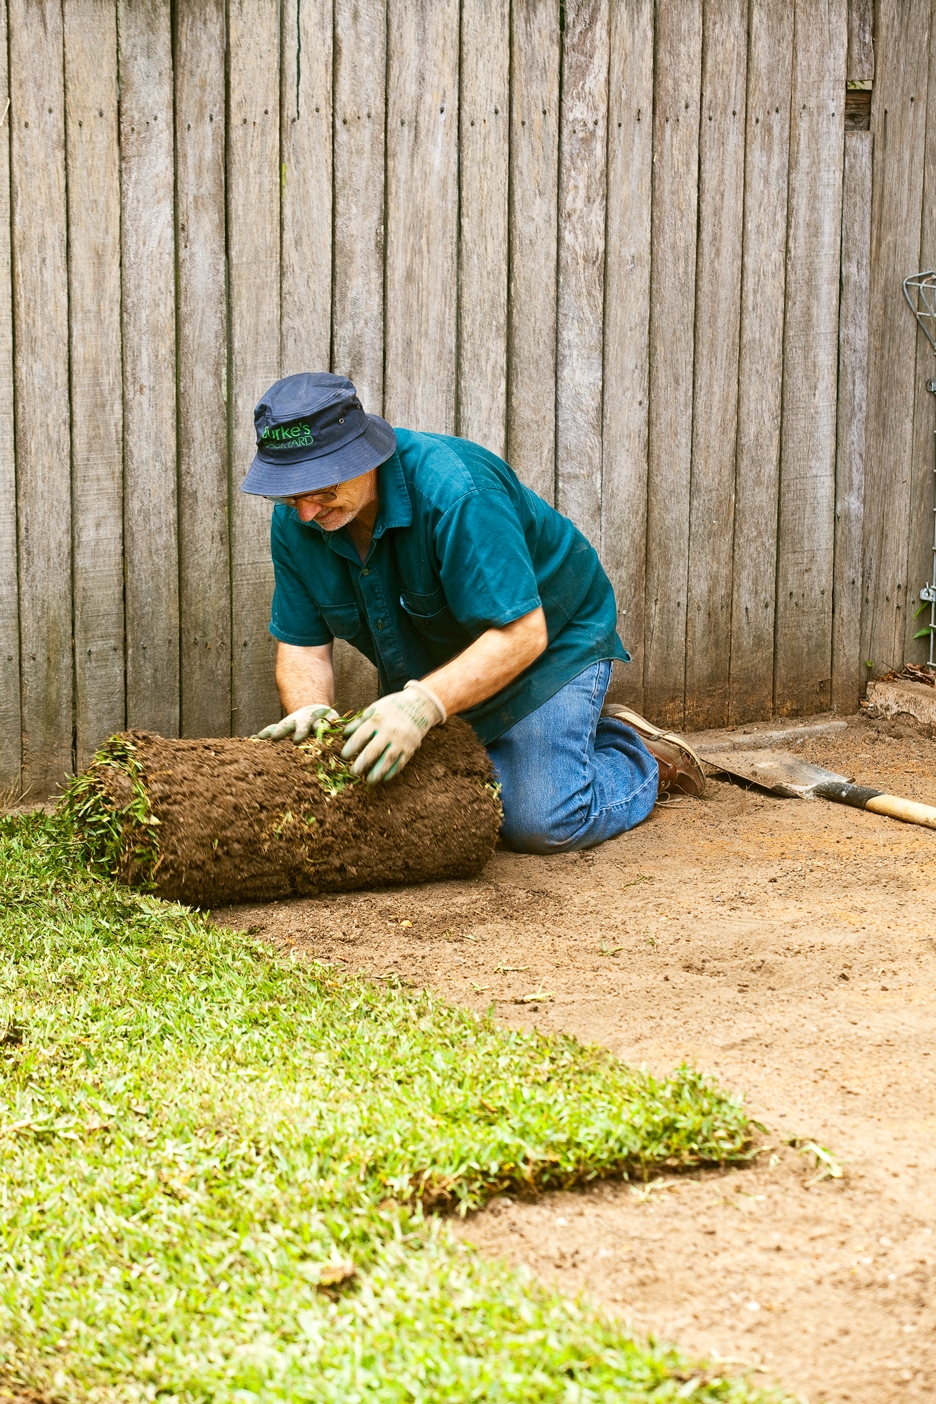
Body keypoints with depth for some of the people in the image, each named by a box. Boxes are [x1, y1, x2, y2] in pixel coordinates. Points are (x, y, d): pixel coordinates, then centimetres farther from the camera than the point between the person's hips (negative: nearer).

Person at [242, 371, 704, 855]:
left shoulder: (456, 492, -36)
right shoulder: (295, 519, -15)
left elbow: (521, 633, -37)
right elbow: (302, 647, -9)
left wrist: (423, 704, -48)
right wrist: (309, 711, -32)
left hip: (550, 642, -7)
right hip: (429, 672, 7)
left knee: (539, 826, -18)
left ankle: (642, 759, 12)